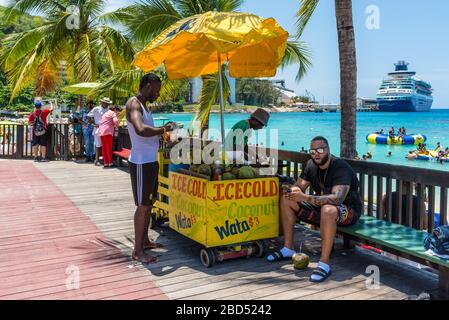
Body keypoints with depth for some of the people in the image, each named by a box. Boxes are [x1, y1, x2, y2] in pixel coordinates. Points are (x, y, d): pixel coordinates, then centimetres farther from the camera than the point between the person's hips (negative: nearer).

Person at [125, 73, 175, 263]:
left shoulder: (143, 105, 16)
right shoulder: (133, 104, -15)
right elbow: (140, 130, -34)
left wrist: (163, 132, 10)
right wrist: (163, 129, -20)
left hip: (151, 161, 10)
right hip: (141, 163, -10)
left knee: (149, 202, 17)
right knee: (143, 205, -4)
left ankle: (145, 241, 31)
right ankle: (137, 251, 6)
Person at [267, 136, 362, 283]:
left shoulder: (341, 167, -22)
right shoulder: (311, 165, 2)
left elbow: (337, 198, -35)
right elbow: (299, 186, 3)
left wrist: (305, 198, -45)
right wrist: (293, 191, -24)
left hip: (348, 210, -8)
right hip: (321, 207, 8)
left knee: (328, 210, -42)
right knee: (286, 199, -2)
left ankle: (324, 264, -36)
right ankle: (288, 249, 2)